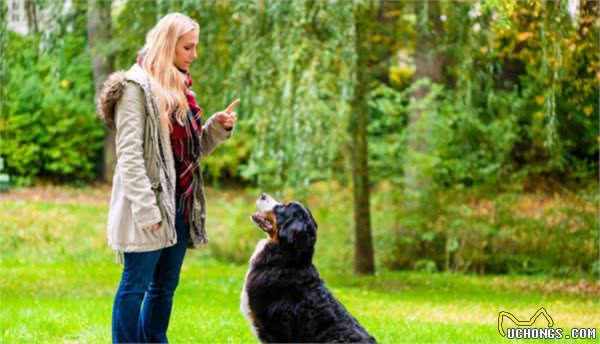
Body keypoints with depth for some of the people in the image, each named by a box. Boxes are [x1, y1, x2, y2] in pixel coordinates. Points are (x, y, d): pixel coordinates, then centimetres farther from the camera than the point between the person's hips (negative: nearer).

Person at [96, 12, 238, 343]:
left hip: (180, 203, 9)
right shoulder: (136, 86, -10)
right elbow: (129, 154, -16)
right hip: (149, 206, -9)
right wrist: (146, 209, -21)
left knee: (166, 285, 13)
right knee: (136, 284, -3)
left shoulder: (179, 88, 15)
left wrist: (218, 126, 2)